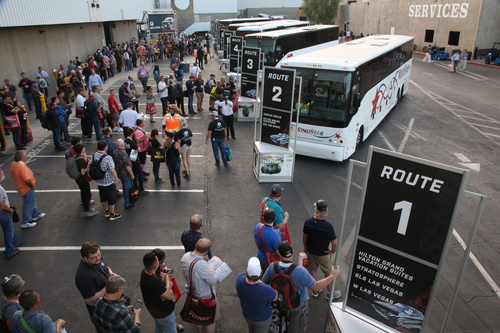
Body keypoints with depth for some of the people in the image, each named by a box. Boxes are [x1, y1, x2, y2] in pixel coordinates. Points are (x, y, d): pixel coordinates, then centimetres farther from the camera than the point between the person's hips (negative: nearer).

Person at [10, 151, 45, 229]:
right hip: (27, 189, -10)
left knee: (32, 201, 27)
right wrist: (32, 185, -12)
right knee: (28, 205, 6)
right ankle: (25, 223, 18)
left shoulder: (14, 164, -2)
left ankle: (35, 215, 46)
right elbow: (27, 180, -33)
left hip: (21, 187, 10)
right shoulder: (22, 166, -32)